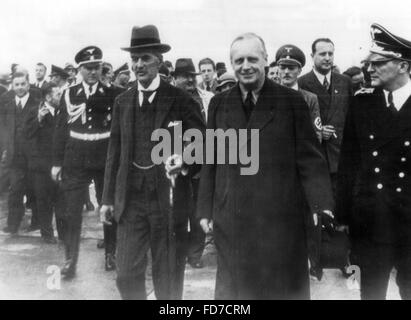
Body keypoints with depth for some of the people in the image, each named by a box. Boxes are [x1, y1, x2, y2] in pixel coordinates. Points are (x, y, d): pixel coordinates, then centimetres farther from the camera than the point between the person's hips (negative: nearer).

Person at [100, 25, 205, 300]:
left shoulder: (181, 101, -4)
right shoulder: (122, 102, 10)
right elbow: (115, 152, 12)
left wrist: (185, 161, -26)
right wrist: (109, 198, 11)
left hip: (169, 199, -3)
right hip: (130, 199, 3)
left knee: (168, 279, 9)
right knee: (127, 276, 6)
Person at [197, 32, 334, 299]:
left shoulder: (292, 101, -2)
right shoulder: (219, 104, 8)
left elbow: (310, 158, -3)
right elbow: (210, 162, 9)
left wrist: (322, 204, -13)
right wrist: (205, 210, 7)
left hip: (280, 217, -2)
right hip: (230, 220, 3)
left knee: (285, 287, 9)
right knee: (234, 287, 12)